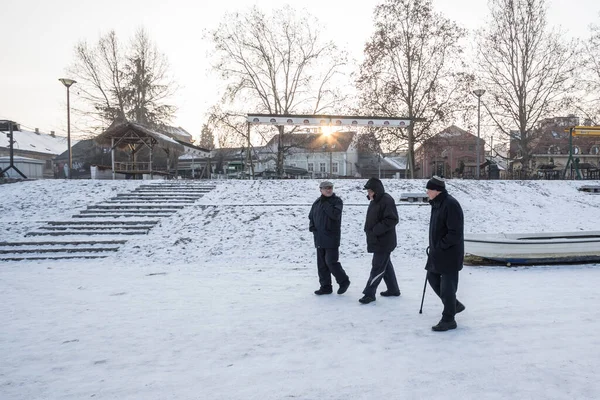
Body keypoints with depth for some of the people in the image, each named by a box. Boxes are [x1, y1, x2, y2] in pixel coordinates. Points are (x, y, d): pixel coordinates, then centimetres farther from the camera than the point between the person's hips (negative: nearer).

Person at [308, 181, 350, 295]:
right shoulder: (317, 202, 10)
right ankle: (325, 286, 20)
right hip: (319, 238, 6)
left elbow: (335, 214, -24)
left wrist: (325, 202, -18)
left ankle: (344, 281, 14)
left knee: (331, 262, -7)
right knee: (321, 263, 9)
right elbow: (311, 216, 22)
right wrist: (312, 226, 3)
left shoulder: (337, 201, -6)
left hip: (331, 238, -6)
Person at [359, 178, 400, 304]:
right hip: (377, 241, 10)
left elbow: (392, 219, -24)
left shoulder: (387, 200, -18)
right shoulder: (374, 201, 12)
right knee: (386, 265, 18)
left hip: (384, 242, -10)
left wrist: (375, 230, -24)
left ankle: (369, 293, -1)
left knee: (378, 267, -4)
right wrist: (369, 230, 7)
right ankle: (393, 289, 29)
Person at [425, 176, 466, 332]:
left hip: (449, 253, -10)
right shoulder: (436, 203, 9)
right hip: (437, 252, 10)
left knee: (447, 285, -2)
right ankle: (454, 305, 35)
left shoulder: (450, 204, -21)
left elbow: (455, 233, -24)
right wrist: (433, 246, 13)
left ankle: (448, 320, 11)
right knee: (433, 278, 18)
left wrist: (439, 246, -20)